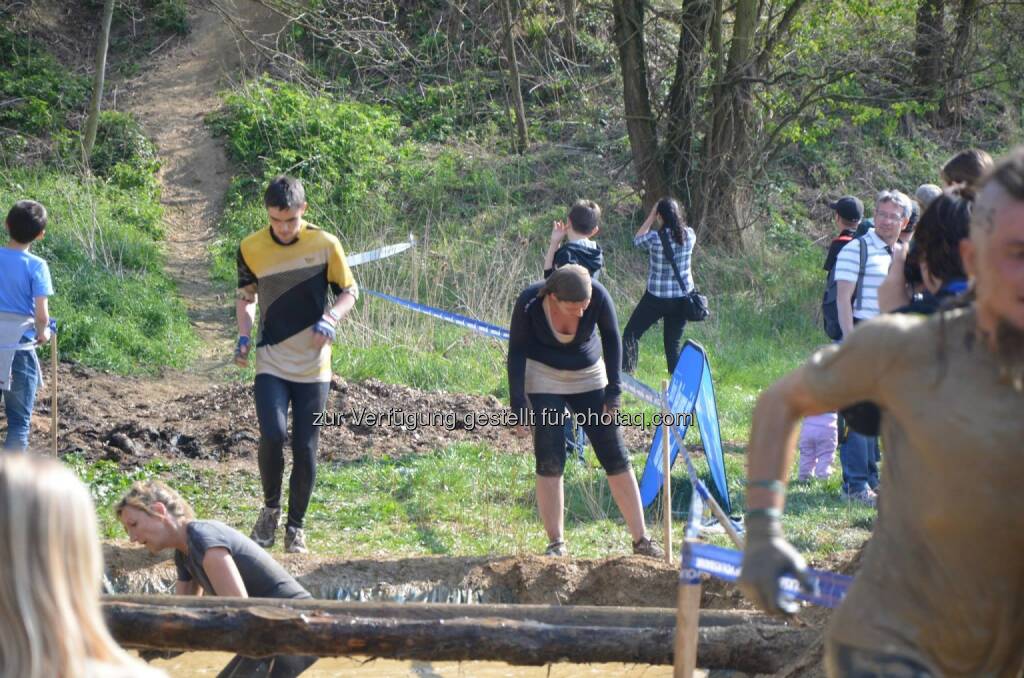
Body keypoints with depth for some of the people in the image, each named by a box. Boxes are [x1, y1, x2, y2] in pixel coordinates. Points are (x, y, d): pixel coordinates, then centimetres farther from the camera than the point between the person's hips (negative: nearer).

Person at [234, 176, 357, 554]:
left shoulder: (325, 245, -4)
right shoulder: (251, 249, -1)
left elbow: (349, 292, 6)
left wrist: (330, 319, -14)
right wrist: (244, 336, -2)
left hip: (313, 366, 0)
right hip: (271, 363, 0)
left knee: (305, 448, 2)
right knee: (273, 434, -19)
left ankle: (296, 525, 19)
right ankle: (270, 508, 6)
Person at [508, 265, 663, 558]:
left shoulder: (598, 296, -24)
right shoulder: (530, 303, -26)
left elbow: (611, 339, -7)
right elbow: (516, 350, -13)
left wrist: (613, 391, -6)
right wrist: (518, 402, -14)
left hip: (589, 377, 2)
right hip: (543, 378, -2)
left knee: (615, 456, 0)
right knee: (549, 461, -9)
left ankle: (640, 539, 6)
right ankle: (556, 543, 0)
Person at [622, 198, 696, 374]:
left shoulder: (655, 238, -18)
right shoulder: (689, 235, -7)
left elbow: (637, 240, 3)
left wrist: (651, 217, 3)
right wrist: (675, 215, 10)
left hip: (657, 297, -4)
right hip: (682, 295, 4)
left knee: (631, 333, 9)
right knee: (673, 343, 14)